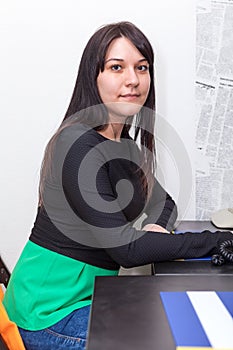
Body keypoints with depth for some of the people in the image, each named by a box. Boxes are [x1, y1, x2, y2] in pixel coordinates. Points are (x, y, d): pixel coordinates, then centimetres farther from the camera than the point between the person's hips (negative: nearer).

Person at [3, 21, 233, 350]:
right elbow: (126, 248, -25)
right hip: (49, 310, -8)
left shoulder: (124, 143, 6)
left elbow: (163, 201, 13)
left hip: (89, 295, 8)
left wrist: (157, 228, -10)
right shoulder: (78, 145, -22)